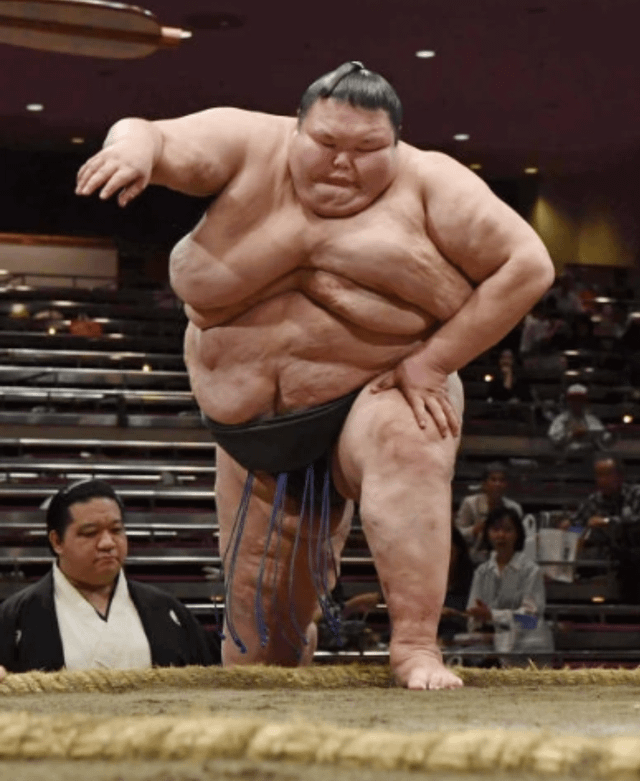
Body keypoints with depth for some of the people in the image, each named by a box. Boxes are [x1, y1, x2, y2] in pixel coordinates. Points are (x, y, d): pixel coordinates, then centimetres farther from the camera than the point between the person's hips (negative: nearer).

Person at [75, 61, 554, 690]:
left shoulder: (426, 182, -6)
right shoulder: (254, 147, -2)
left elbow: (527, 266, -10)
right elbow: (152, 139, -11)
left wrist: (434, 360, -16)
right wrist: (135, 146, -37)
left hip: (381, 393, -2)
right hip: (253, 423, 3)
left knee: (405, 447, -36)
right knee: (259, 616, 5)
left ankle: (417, 648, -39)